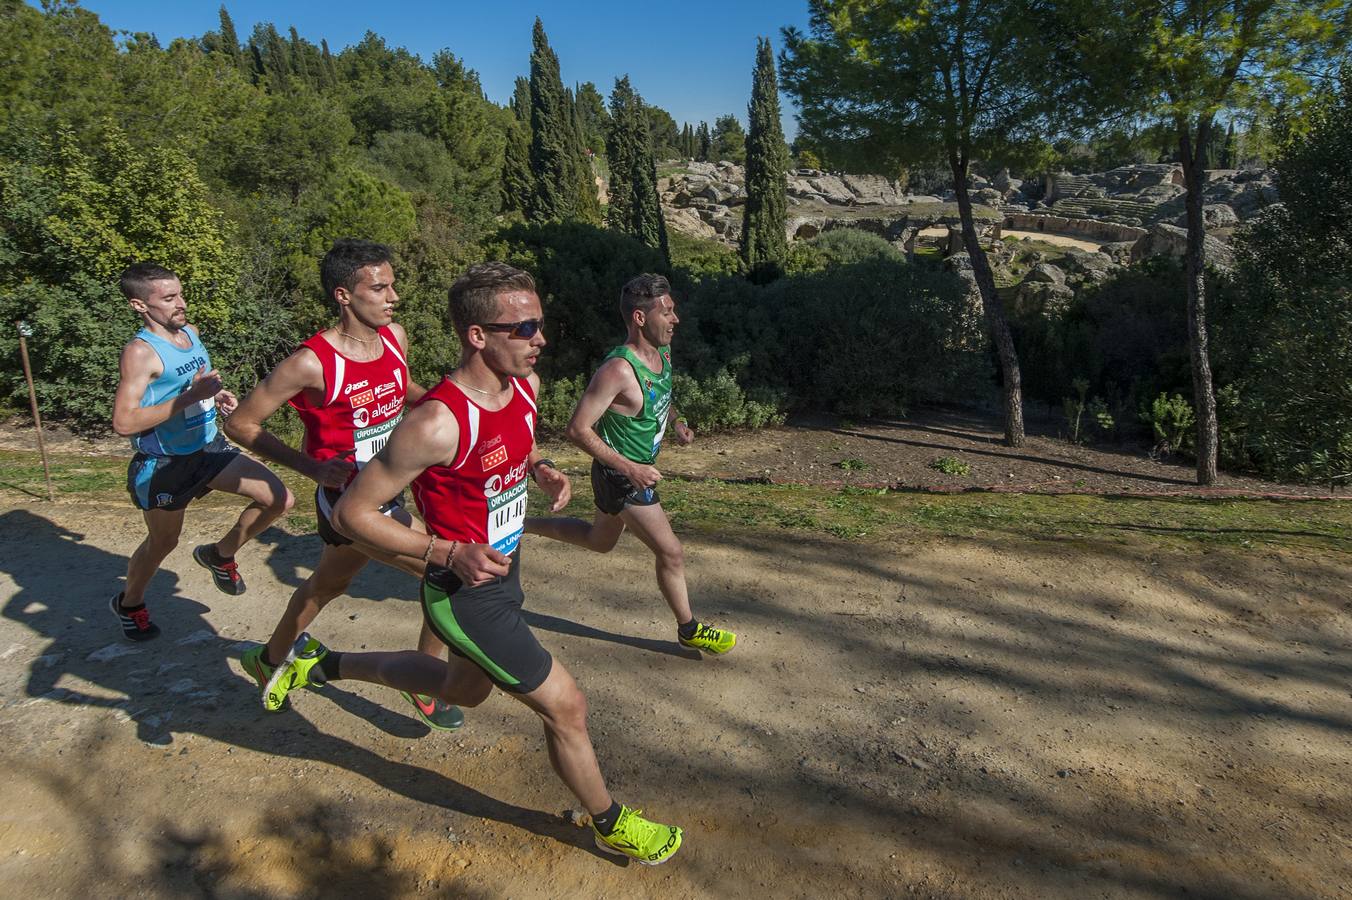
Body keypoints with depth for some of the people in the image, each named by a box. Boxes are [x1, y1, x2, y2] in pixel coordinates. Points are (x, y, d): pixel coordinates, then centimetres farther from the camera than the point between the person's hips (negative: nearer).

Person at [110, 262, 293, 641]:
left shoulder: (190, 332, 2)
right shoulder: (140, 352, -21)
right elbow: (124, 422, -28)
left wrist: (217, 394, 1)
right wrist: (191, 396, -28)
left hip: (210, 447, 6)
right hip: (164, 463, -6)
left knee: (280, 499, -3)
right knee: (163, 542, 14)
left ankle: (220, 555, 21)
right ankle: (129, 603, 44)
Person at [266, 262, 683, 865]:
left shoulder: (526, 386, -6)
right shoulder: (437, 424, -31)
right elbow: (351, 513, -22)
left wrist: (541, 470, -5)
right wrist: (448, 553, -29)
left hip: (504, 572, 9)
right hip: (467, 595, -9)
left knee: (465, 690, 32)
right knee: (566, 708, 3)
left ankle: (324, 663, 46)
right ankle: (608, 822, 31)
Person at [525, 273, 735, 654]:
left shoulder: (663, 351, -1)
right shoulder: (618, 369, -29)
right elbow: (577, 429, -26)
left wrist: (675, 422, 1)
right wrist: (629, 468, -29)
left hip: (638, 469, 9)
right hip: (622, 476, -9)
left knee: (600, 541, 27)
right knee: (671, 552, 0)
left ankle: (523, 525, 40)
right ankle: (689, 629, 20)